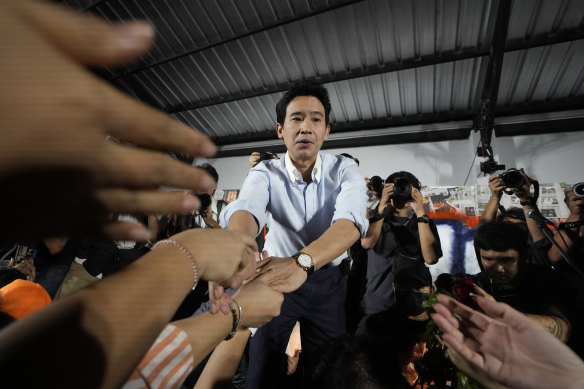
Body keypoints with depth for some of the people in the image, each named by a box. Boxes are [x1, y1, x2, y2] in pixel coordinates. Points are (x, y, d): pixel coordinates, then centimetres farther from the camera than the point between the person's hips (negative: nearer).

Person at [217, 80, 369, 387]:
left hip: (327, 281, 1)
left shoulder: (344, 170, -15)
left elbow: (350, 221, -34)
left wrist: (300, 261, -52)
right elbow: (244, 209, -35)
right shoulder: (265, 172, -15)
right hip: (276, 277, 0)